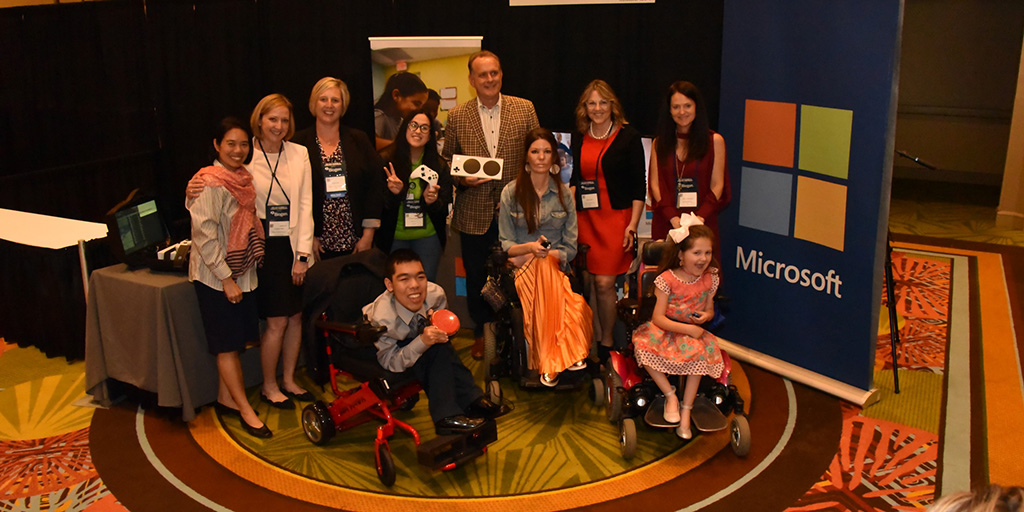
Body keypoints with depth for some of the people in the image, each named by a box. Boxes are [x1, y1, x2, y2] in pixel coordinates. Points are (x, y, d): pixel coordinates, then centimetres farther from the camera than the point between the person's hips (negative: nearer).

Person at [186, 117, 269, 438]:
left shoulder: (243, 178, 8)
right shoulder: (209, 183, -16)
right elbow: (205, 235, -20)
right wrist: (226, 278, -19)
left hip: (242, 273, 8)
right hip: (215, 276, -8)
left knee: (236, 341, 14)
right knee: (228, 344, 1)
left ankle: (226, 399, 28)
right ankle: (245, 410, 9)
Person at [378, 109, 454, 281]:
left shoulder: (439, 166, 2)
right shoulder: (385, 161, -6)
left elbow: (445, 208, 1)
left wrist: (432, 201, -20)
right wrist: (392, 194, -25)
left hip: (428, 238, 1)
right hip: (394, 238, -1)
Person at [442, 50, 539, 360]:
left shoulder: (525, 109, 1)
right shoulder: (457, 117, 2)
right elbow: (446, 160, 8)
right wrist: (462, 178, -11)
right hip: (474, 214, 1)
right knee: (477, 277, 12)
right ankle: (481, 333, 30)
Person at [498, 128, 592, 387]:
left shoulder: (564, 194, 10)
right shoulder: (510, 193, 6)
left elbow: (570, 248, 7)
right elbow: (505, 245, 4)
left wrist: (545, 254, -11)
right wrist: (530, 248, -16)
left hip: (556, 266, 1)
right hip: (521, 268, -1)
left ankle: (549, 362, -27)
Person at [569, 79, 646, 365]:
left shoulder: (628, 138, -1)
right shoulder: (579, 141, 12)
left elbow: (639, 186, -3)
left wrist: (632, 225, -9)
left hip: (615, 217, -4)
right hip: (584, 218, 4)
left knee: (604, 283, -9)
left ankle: (607, 344, 6)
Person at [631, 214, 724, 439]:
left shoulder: (710, 279, 0)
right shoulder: (667, 279, -13)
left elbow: (709, 310, 14)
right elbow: (658, 318, -16)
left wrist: (705, 316, -11)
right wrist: (687, 328, -23)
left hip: (693, 332, 2)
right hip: (666, 331, -2)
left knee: (699, 353, -30)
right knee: (644, 346, -31)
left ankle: (686, 411, -17)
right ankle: (670, 395, -14)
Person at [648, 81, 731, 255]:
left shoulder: (714, 141, 4)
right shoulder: (660, 143, 10)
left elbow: (717, 185, 1)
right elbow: (655, 184, 4)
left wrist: (700, 216, -13)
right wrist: (672, 217, -10)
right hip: (666, 223, 1)